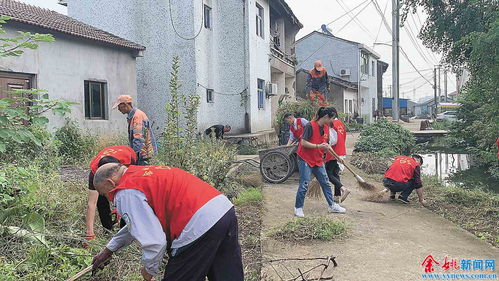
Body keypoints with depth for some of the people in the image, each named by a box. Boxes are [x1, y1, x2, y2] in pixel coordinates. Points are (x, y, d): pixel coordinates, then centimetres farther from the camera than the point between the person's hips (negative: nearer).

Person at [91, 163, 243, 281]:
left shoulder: (125, 194, -4)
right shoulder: (141, 173, 25)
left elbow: (155, 242, -10)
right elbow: (137, 223, 39)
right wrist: (109, 249, 47)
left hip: (200, 225, -10)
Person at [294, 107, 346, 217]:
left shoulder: (326, 128, 5)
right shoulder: (310, 126, -19)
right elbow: (303, 143, -22)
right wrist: (319, 146, -26)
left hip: (318, 160, 8)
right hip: (305, 159, -7)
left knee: (326, 183, 11)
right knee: (304, 184, -5)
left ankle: (332, 205, 23)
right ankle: (298, 208, 10)